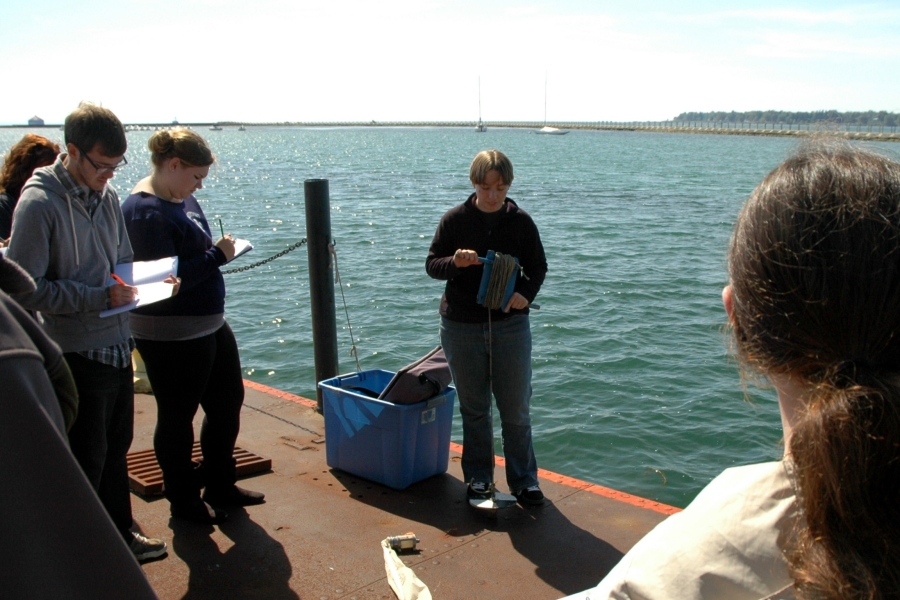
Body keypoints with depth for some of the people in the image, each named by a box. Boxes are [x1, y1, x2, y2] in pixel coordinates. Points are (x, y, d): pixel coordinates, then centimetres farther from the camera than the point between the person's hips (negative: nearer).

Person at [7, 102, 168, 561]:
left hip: (117, 346, 7)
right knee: (85, 461, 6)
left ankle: (120, 535, 38)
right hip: (77, 355, -7)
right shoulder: (39, 203, -17)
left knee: (116, 449, 20)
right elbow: (25, 289, -19)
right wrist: (100, 297, -22)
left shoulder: (108, 195, 6)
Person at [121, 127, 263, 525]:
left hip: (211, 324, 10)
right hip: (171, 336, -10)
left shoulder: (182, 198, 9)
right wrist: (216, 256, -21)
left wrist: (218, 250, 6)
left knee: (228, 402, 18)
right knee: (177, 417, 7)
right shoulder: (146, 212, -21)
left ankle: (220, 484, 35)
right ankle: (183, 500, 26)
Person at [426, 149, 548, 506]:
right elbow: (431, 264, -1)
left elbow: (538, 266, 5)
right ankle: (478, 478, 26)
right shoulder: (455, 219, -5)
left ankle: (524, 480, 19)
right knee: (474, 408, 12)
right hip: (461, 326, 0)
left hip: (510, 325, 0)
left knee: (516, 409, 5)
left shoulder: (520, 222, -3)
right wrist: (455, 262, -24)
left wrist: (526, 293, -15)